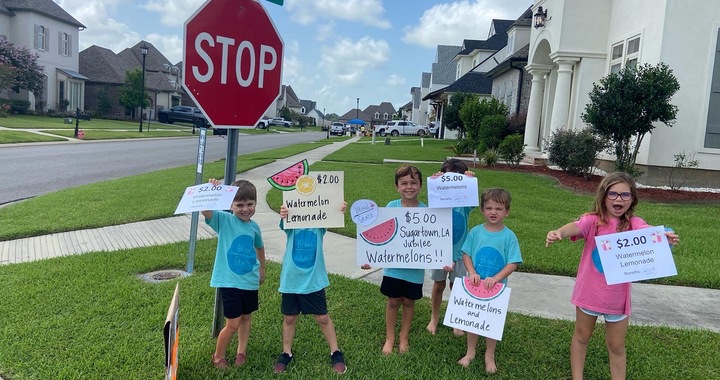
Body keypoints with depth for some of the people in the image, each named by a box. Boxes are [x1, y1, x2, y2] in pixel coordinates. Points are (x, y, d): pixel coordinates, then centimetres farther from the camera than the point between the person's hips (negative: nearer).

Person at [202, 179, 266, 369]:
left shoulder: (254, 227, 2)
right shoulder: (224, 220, -12)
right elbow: (204, 209, -31)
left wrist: (262, 269, 28)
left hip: (250, 281, 5)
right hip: (229, 281, -5)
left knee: (246, 317, 18)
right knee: (233, 323, -2)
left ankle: (241, 351, 38)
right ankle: (218, 356, 22)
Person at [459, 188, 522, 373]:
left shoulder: (509, 236, -11)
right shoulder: (475, 232, -5)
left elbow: (513, 263, -12)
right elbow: (466, 254, -1)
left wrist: (496, 278, -24)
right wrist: (472, 273, -16)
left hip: (496, 287, -2)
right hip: (474, 285, 2)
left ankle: (489, 356, 33)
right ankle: (470, 352, 35)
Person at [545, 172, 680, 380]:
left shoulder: (634, 224, -8)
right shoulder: (592, 220, -14)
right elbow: (575, 227, -34)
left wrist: (664, 238, -52)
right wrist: (558, 233, -57)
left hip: (617, 296, 1)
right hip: (589, 291, -1)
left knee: (616, 346, 16)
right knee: (582, 336, 19)